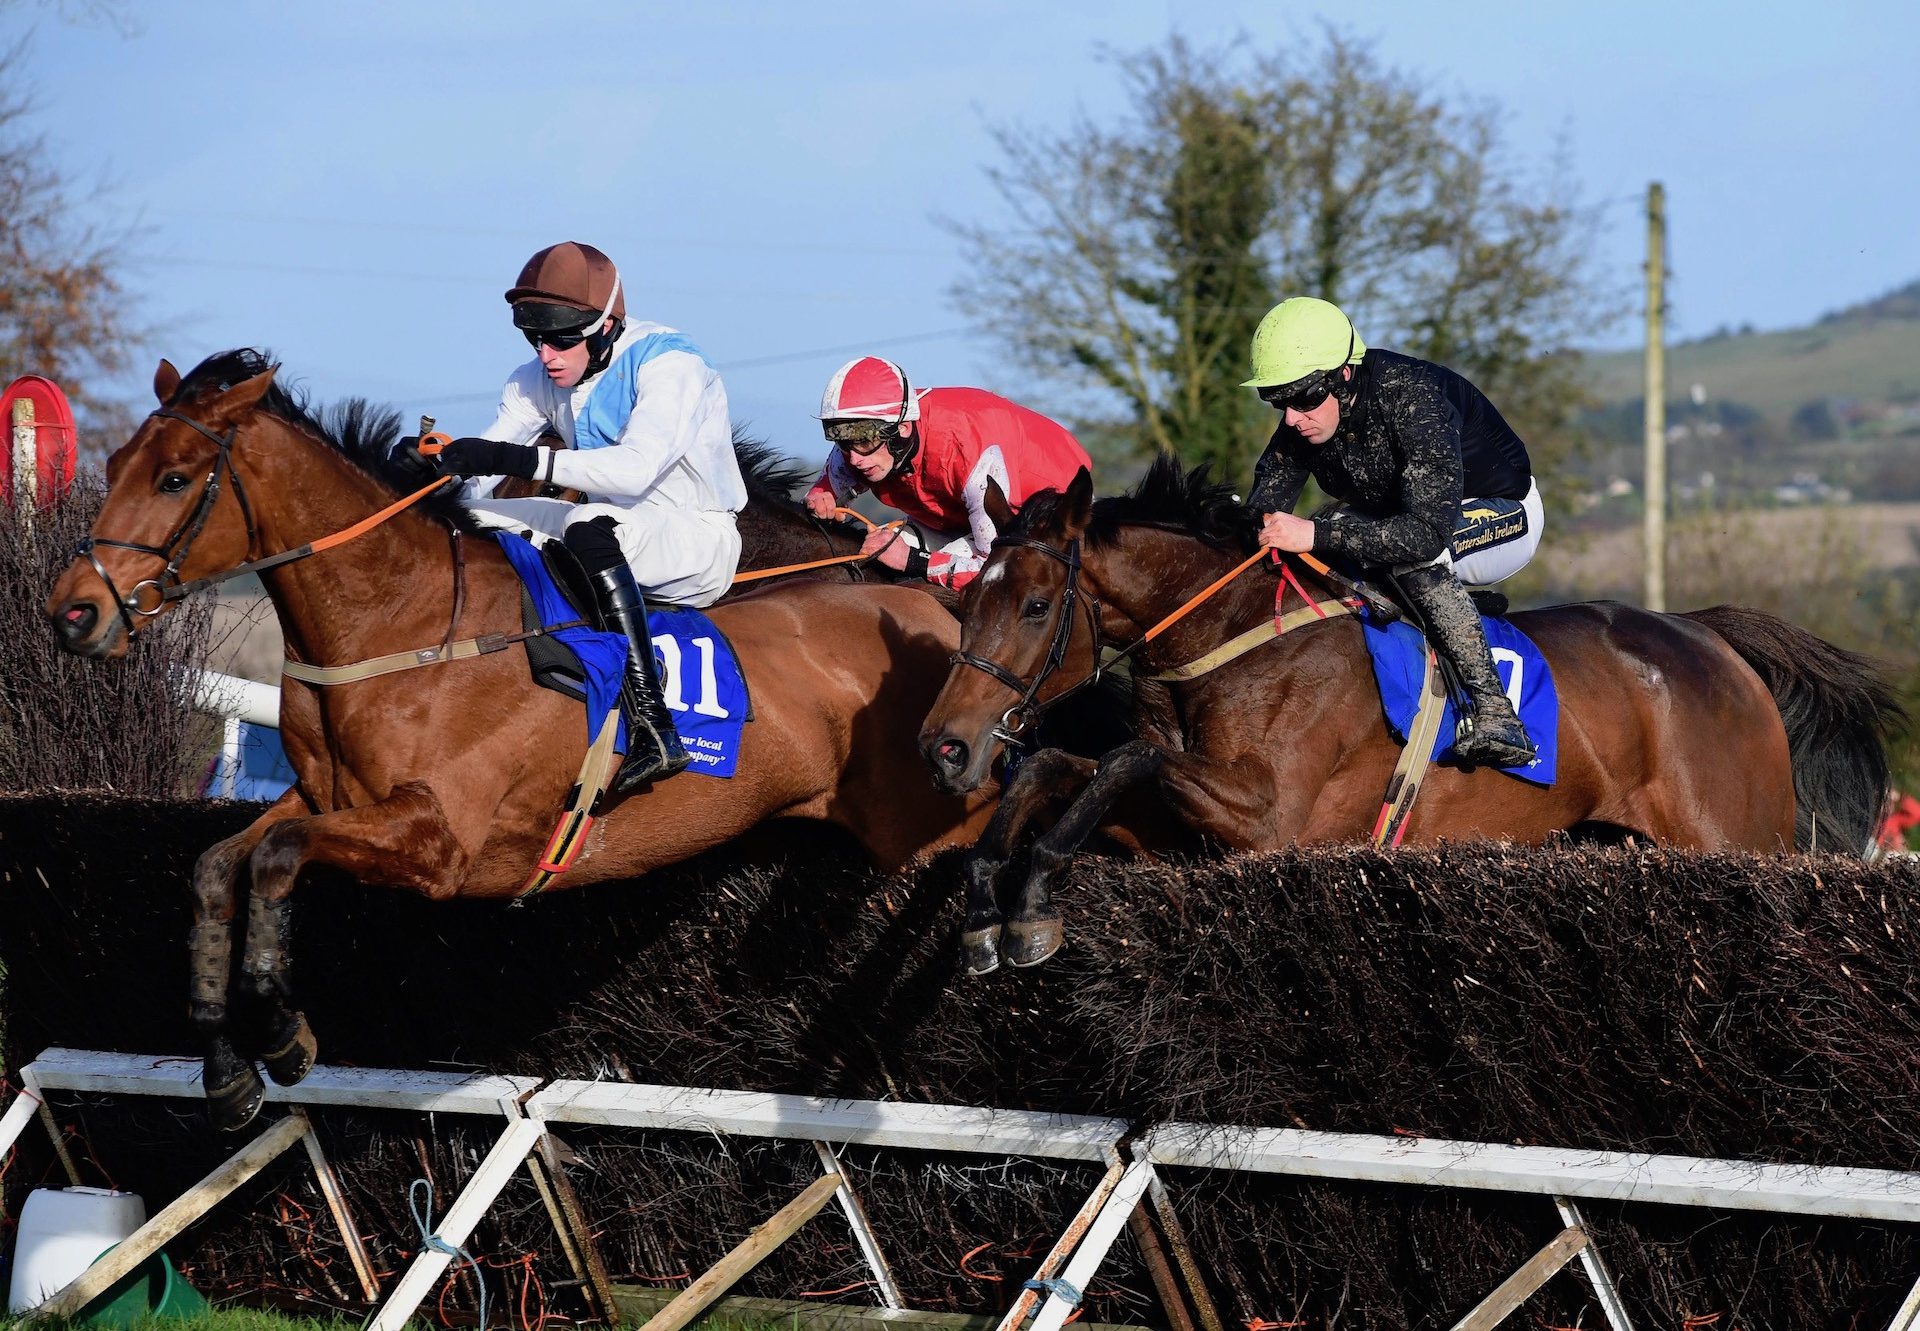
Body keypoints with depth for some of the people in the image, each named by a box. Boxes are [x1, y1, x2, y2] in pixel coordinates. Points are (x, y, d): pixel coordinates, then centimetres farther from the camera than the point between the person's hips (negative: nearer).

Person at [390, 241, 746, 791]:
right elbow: (478, 477, -4)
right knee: (468, 521, -4)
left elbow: (638, 467, -37)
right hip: (615, 539, 8)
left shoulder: (668, 363, -20)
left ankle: (653, 729, -44)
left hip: (699, 540, -8)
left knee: (591, 527, -38)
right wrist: (433, 464, -29)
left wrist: (515, 459, -43)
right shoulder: (539, 380, 0)